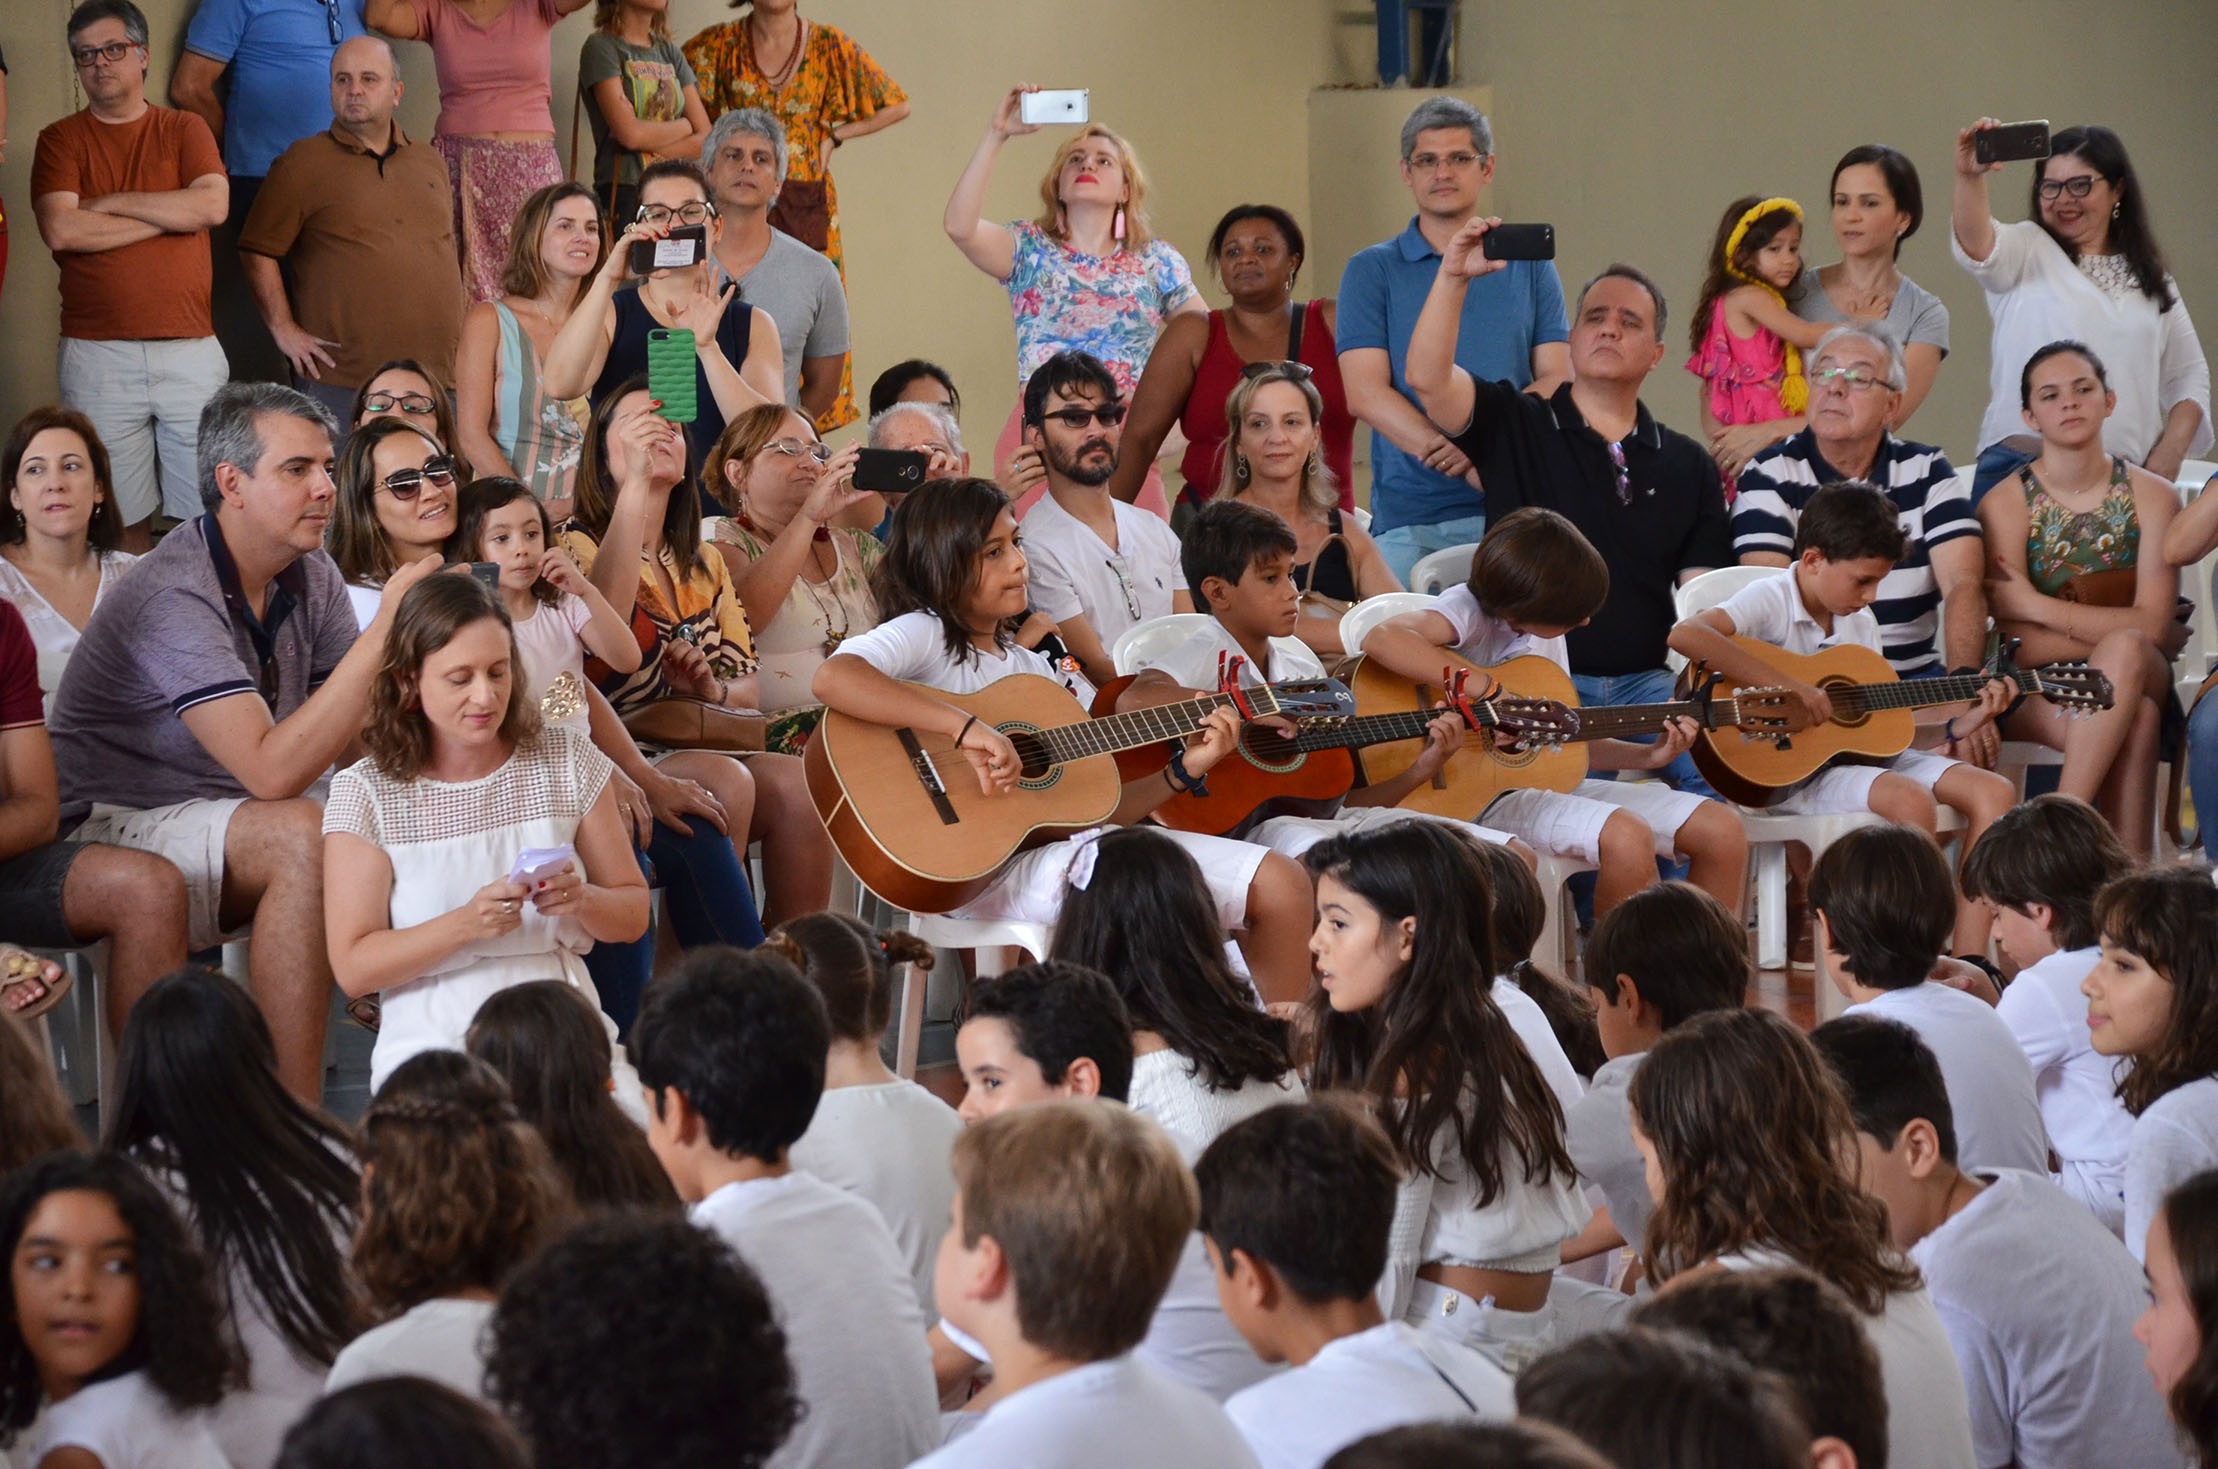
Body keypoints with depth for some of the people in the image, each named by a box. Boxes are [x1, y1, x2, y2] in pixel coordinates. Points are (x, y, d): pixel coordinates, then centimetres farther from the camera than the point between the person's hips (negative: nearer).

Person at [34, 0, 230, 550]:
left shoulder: (185, 130, 11)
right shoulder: (60, 140, 8)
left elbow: (213, 205, -7)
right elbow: (60, 230, -9)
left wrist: (110, 202, -6)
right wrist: (167, 216, -5)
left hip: (190, 349, 1)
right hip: (97, 355, -1)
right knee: (123, 519, 0)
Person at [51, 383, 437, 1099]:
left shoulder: (311, 578, 3)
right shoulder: (175, 596, -23)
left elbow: (356, 734, 1)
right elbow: (271, 772, -33)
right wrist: (381, 633, -35)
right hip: (113, 827, -8)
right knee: (301, 835, -32)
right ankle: (292, 1128, -30)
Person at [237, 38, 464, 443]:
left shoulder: (430, 163, 17)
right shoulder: (302, 164, 0)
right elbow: (257, 252, 0)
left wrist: (456, 327, 17)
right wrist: (284, 330, -8)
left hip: (437, 379, 5)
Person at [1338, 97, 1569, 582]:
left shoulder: (1529, 265, 14)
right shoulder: (1373, 270, 8)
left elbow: (1556, 381, 7)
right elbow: (1366, 394, -3)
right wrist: (1469, 465, -15)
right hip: (1408, 517, -1)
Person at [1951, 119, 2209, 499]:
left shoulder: (2153, 282, 18)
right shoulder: (2026, 252, 7)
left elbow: (2189, 377, 21)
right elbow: (1977, 246, -16)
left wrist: (2169, 453, 4)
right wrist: (1969, 179, -36)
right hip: (2021, 468, -3)